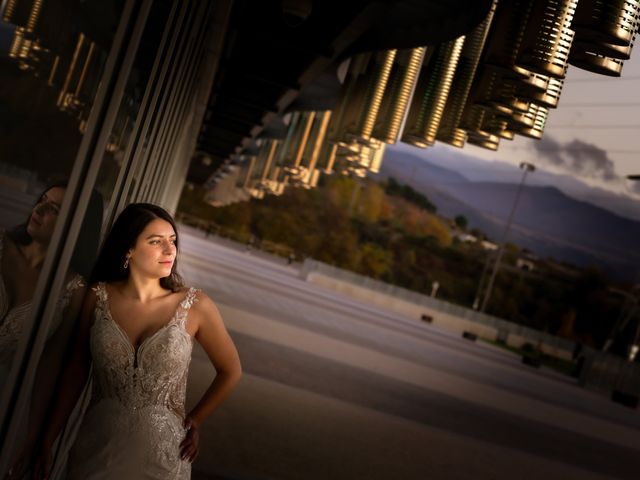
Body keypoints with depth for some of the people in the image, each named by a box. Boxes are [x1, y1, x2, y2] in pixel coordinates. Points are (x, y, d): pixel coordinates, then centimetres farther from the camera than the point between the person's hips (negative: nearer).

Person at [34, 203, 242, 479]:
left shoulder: (196, 307, -11)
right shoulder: (98, 297, -6)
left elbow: (230, 371, 2)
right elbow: (76, 371, 3)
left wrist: (194, 421, 4)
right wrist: (47, 443, 5)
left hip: (160, 453, -1)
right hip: (97, 446, 1)